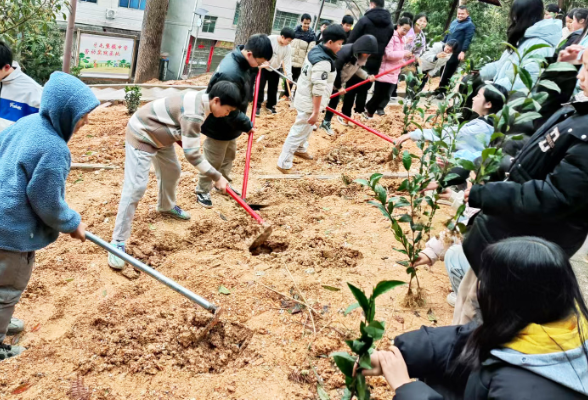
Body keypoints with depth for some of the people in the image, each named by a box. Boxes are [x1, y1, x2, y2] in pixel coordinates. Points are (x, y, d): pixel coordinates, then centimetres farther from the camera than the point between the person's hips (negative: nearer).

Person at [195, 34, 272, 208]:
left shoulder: (240, 60, -7)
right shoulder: (229, 74, -37)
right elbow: (229, 111, -31)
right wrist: (247, 125, -18)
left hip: (230, 124, 10)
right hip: (219, 126, -10)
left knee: (229, 155, 26)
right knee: (213, 162, 7)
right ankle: (202, 191, 27)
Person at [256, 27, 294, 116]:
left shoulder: (288, 48, -14)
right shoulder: (270, 39, -24)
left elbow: (287, 62, -14)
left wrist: (289, 75, -22)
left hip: (275, 69, 3)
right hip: (263, 66, -3)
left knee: (273, 88, 8)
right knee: (260, 87, -5)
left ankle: (270, 105, 25)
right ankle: (258, 106, 5)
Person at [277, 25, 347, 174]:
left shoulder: (315, 51, 4)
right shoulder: (323, 62, -27)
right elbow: (318, 89, -27)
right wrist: (316, 112, -24)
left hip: (305, 98, 10)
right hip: (310, 103, -10)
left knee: (307, 128, 29)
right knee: (299, 132, -1)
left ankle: (300, 149, 52)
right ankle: (284, 164, 7)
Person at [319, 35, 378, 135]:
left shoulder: (361, 55, -10)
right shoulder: (345, 53, -35)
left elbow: (357, 69, 6)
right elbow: (336, 70, -27)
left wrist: (367, 76, -10)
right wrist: (339, 87, -18)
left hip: (338, 81, 8)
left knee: (334, 101, 11)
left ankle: (326, 123, 24)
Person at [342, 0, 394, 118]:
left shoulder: (364, 20, -10)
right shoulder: (390, 25, 6)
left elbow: (351, 40, -10)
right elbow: (387, 46, 7)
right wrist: (377, 55, 12)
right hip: (374, 63, 4)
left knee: (351, 88, 6)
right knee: (363, 90, 12)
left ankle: (346, 114, 8)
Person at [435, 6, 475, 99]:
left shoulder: (469, 25, -6)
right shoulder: (454, 22, 17)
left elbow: (468, 40, -15)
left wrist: (463, 51, -23)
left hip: (456, 53, -7)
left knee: (448, 72, -4)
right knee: (443, 71, 11)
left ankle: (442, 91, 3)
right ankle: (440, 88, 22)